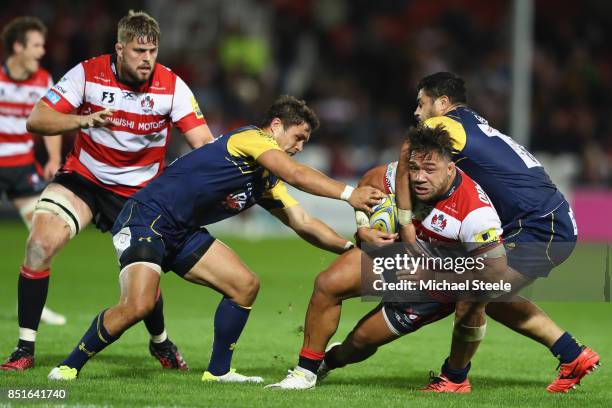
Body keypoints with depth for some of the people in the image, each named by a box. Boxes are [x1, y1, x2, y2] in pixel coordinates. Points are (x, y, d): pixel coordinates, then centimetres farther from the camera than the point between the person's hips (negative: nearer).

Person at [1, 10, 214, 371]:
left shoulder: (171, 86, -13)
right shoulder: (88, 74, -14)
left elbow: (205, 143, -16)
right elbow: (36, 120, -18)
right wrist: (84, 119, -34)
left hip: (138, 190, 0)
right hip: (84, 177, 0)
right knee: (40, 244, -21)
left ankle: (161, 342, 23)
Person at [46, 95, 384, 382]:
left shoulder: (266, 182, 17)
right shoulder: (252, 139, -10)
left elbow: (302, 223, 16)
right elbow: (297, 175, -26)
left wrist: (353, 247, 8)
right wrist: (348, 194, -29)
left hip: (182, 233, 10)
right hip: (146, 218, -10)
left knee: (245, 285, 3)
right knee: (138, 305, -26)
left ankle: (218, 371, 13)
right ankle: (69, 367, -9)